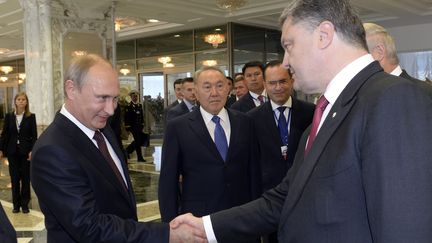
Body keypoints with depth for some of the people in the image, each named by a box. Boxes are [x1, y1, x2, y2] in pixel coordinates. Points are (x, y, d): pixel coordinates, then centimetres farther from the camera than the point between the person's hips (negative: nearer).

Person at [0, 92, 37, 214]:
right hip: (12, 151, 2)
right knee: (14, 179, 6)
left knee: (25, 178, 5)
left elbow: (34, 135, -4)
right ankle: (16, 204, 16)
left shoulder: (31, 117, -2)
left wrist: (32, 150, -13)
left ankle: (25, 204, 14)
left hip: (26, 151, -2)